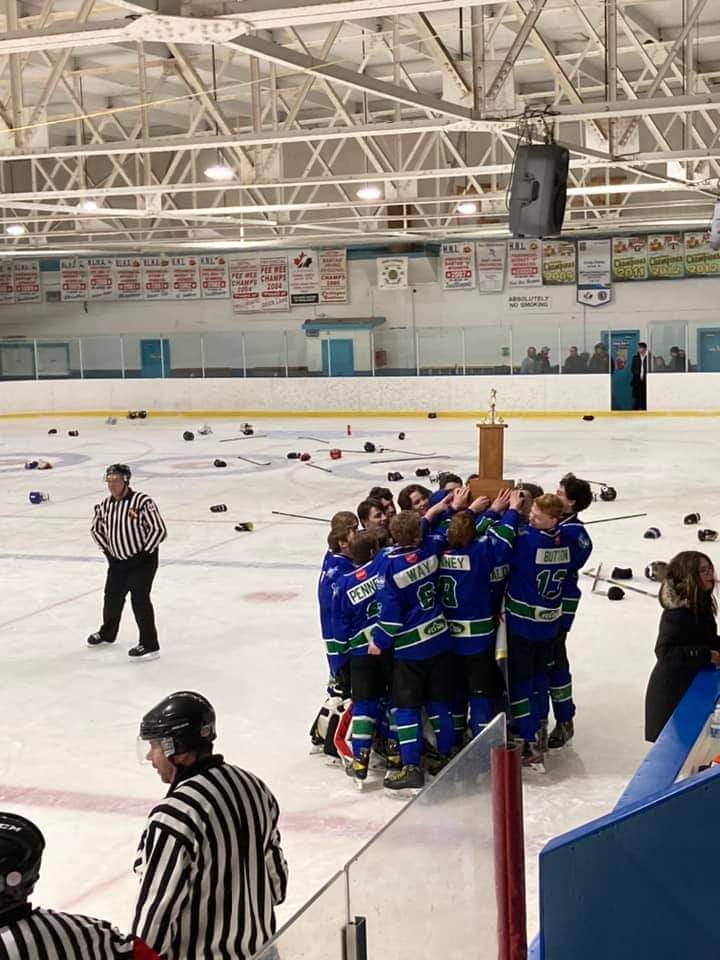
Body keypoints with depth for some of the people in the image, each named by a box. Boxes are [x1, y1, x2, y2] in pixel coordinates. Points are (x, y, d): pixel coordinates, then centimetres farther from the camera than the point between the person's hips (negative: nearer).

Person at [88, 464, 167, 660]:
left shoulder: (143, 502, -20)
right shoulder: (105, 505, 0)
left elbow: (159, 530, -19)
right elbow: (96, 528, 18)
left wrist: (144, 553, -16)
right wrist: (107, 550, 11)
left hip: (142, 560, -7)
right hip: (117, 561, 7)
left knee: (139, 599, -12)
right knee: (112, 597, 17)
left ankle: (150, 645, -5)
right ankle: (107, 633, 42)